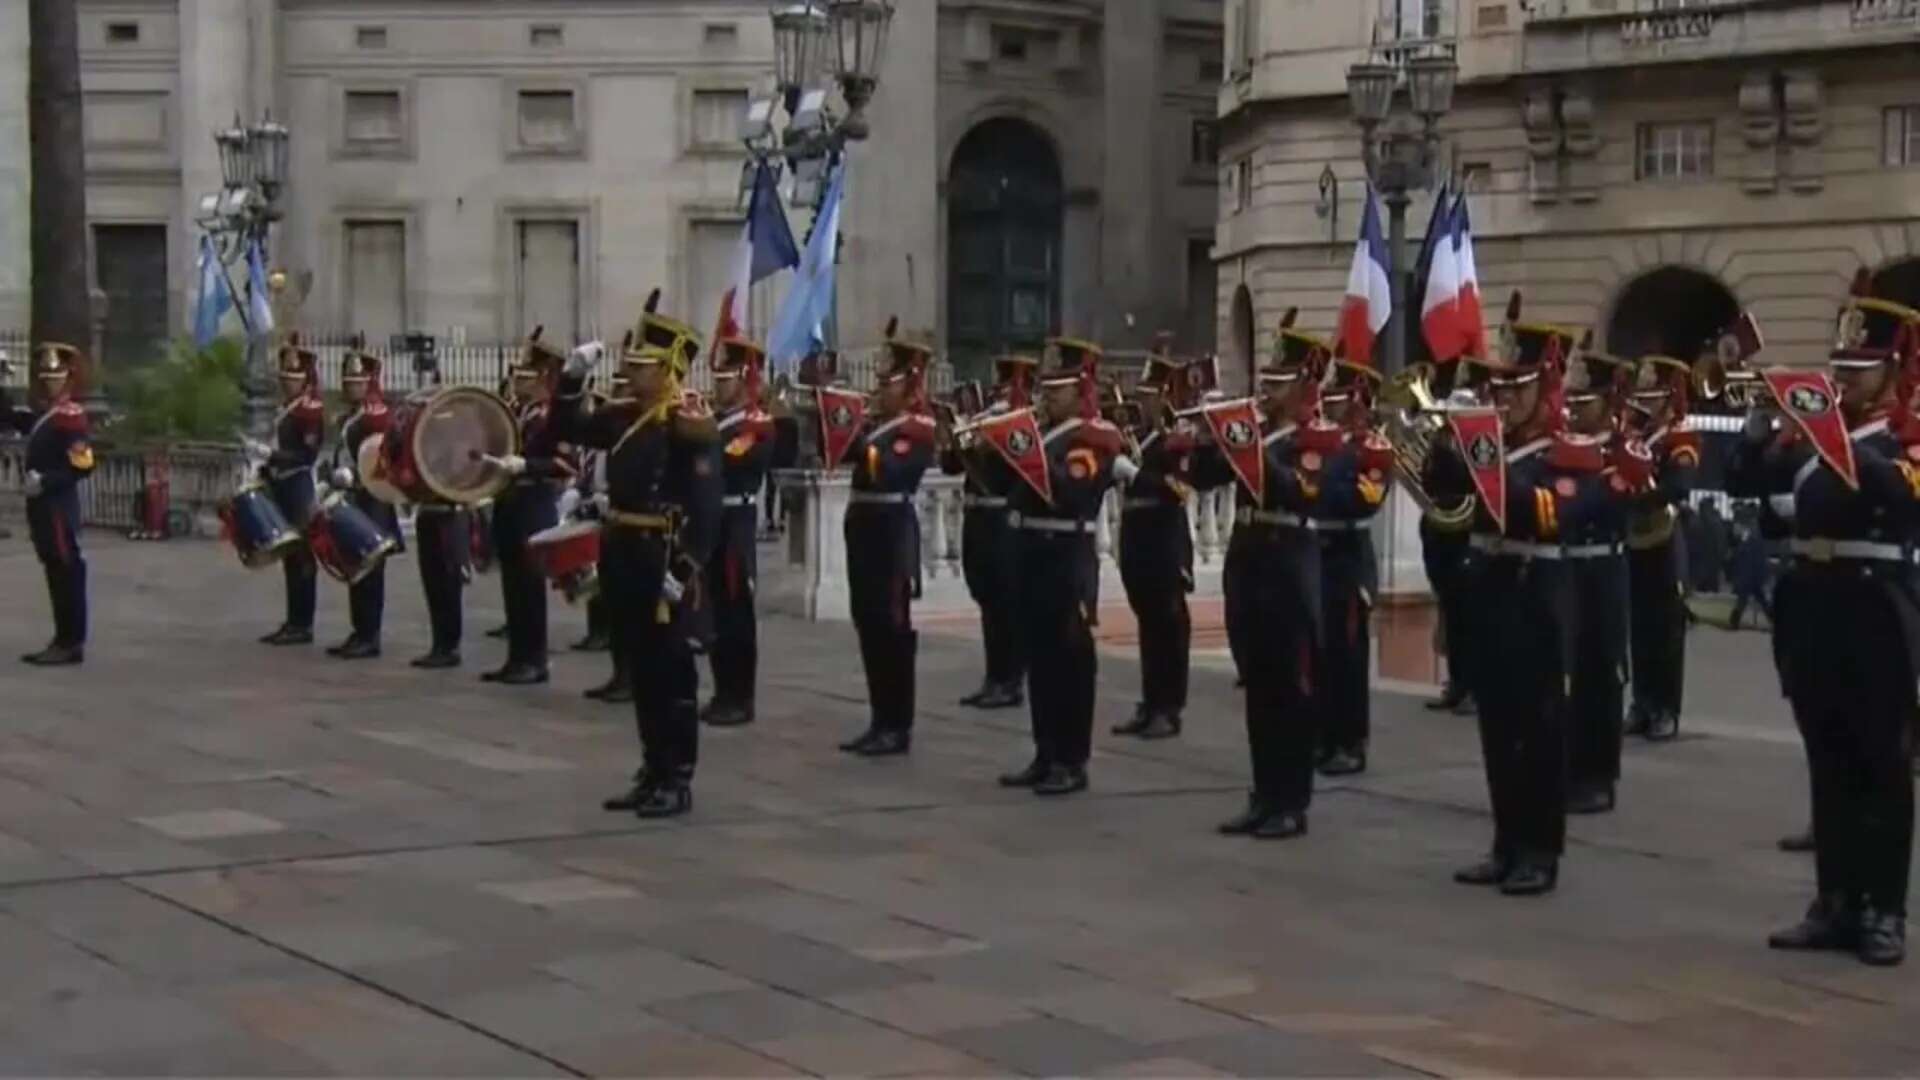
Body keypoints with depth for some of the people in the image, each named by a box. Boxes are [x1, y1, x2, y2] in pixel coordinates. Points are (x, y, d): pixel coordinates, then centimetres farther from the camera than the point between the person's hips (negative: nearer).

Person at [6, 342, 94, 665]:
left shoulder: (71, 416, -13)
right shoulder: (42, 415, 15)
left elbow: (83, 466, -19)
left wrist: (45, 482, -21)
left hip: (59, 508, -9)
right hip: (43, 506, 9)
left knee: (68, 572, -5)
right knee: (55, 572, 12)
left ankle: (73, 644, -3)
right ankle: (64, 639, 18)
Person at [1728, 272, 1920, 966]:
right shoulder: (1815, 424, 12)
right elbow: (1742, 483, 6)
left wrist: (1835, 438, -31)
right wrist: (1761, 431, -11)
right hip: (1812, 607, 6)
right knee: (1829, 765, 10)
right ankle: (1836, 902, 17)